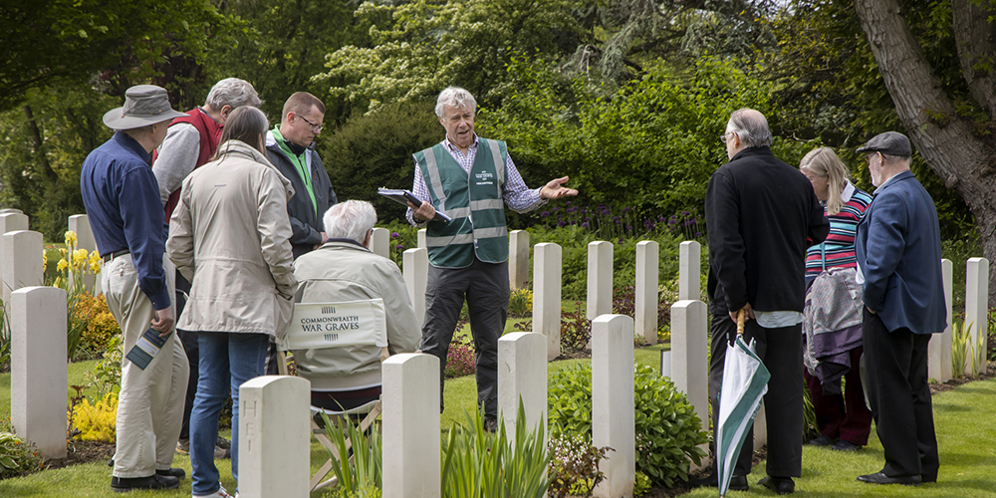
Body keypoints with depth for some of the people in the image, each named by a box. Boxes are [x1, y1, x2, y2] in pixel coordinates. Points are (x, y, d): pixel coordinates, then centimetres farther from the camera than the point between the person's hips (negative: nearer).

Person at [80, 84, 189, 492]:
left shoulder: (95, 160, 16)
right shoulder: (132, 168, -16)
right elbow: (143, 239, -20)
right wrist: (161, 301, -21)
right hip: (140, 274, -10)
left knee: (174, 366, 15)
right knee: (145, 374, -4)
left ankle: (157, 459, 19)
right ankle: (132, 470, 1)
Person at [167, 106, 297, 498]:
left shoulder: (197, 178, 11)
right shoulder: (262, 176, -8)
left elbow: (177, 245, 12)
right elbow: (275, 244, -15)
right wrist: (288, 288, -1)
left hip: (206, 302, 6)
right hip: (249, 298, -6)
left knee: (209, 391, 11)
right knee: (246, 394, -4)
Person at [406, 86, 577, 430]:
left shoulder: (496, 153, 12)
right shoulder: (427, 160, 7)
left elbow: (517, 198, 14)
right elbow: (416, 211, 7)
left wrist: (542, 194, -5)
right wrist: (419, 215, -16)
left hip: (491, 261, 2)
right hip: (446, 262, -1)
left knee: (490, 342, 7)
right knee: (434, 342, -3)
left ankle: (492, 415, 14)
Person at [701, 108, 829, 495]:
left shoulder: (727, 178, -9)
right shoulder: (796, 180, 6)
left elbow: (725, 244, -18)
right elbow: (818, 231, 15)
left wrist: (735, 298, -16)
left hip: (742, 303, -5)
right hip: (788, 300, 5)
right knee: (785, 389, 9)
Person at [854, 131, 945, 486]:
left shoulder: (889, 198, -16)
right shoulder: (921, 195, 15)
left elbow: (881, 257, -24)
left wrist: (871, 300, -12)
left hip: (893, 310, -10)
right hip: (921, 310, 10)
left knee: (889, 389, -4)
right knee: (915, 387, 14)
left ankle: (902, 467, -2)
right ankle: (924, 464, 17)